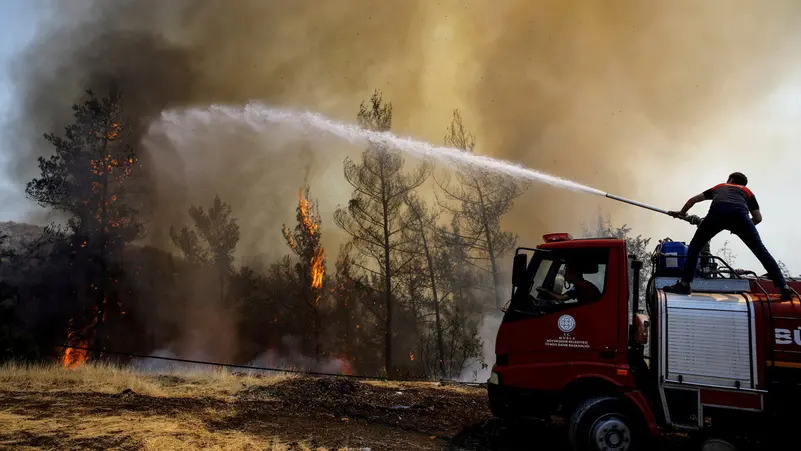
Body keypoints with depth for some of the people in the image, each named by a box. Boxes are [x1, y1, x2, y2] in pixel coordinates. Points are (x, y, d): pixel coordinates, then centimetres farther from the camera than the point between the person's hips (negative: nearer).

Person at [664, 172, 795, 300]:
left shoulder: (718, 187, 42)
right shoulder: (747, 192, 38)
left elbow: (693, 200, 46)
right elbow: (758, 218, 30)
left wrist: (682, 213, 62)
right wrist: (741, 227, 46)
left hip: (717, 212, 0)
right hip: (739, 214, 0)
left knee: (695, 245, 17)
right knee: (760, 250, 13)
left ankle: (684, 284, 8)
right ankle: (785, 288, 11)